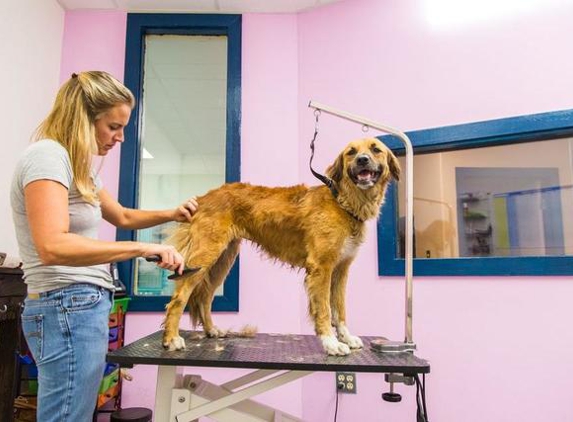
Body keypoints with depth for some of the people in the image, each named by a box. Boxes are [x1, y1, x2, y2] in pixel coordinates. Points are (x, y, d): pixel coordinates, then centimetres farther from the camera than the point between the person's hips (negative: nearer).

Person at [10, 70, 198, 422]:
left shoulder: (77, 165, 16)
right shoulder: (48, 156, -14)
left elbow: (123, 216, 28)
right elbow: (52, 247, -27)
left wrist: (171, 215, 13)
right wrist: (143, 248, -27)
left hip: (83, 307, 10)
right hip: (69, 309, -10)